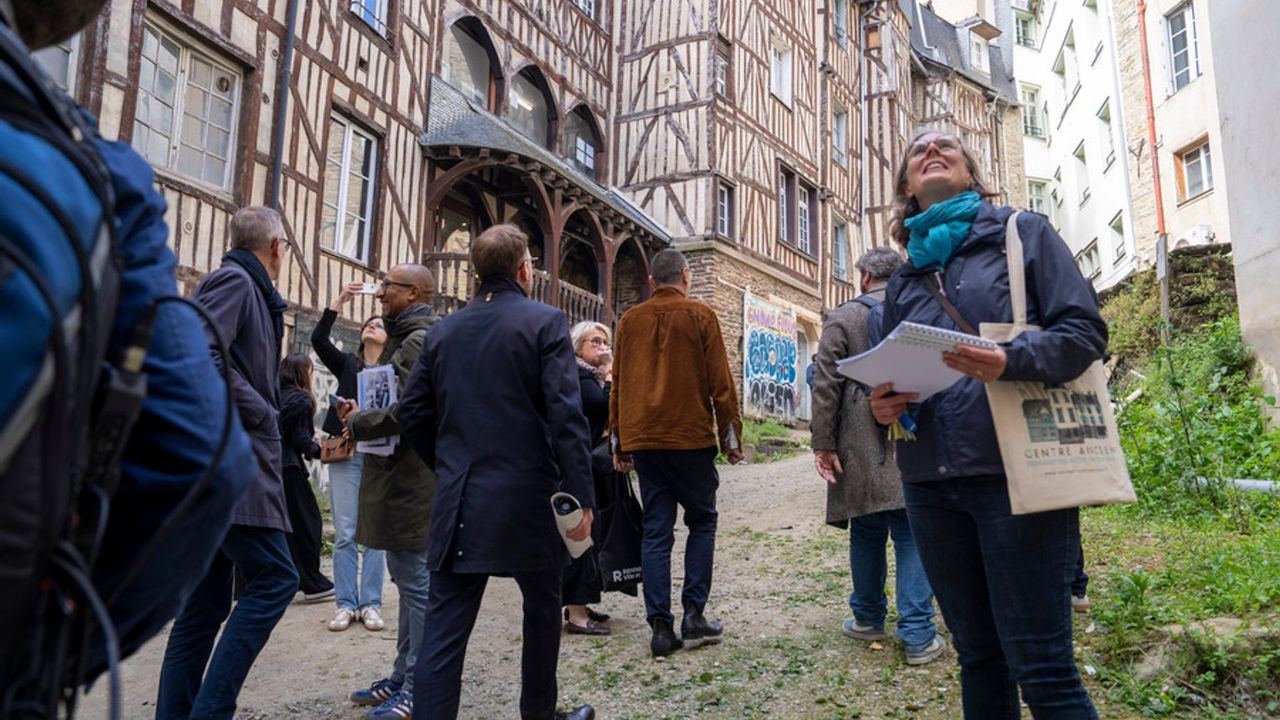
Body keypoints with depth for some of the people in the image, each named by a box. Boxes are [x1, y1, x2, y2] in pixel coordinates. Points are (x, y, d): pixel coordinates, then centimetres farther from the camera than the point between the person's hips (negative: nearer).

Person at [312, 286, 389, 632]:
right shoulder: (347, 364, 12)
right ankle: (346, 604, 9)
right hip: (346, 452, 2)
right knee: (344, 534, 2)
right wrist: (338, 302, -10)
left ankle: (371, 604, 8)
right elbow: (318, 339, -4)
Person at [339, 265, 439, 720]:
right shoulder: (404, 337, 19)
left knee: (416, 580, -4)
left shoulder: (420, 340, -13)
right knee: (408, 578, 16)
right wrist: (361, 414, 7)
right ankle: (404, 677, 27)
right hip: (399, 475, 11)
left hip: (409, 479, -11)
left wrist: (358, 423, -11)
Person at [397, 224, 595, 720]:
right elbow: (566, 415, -14)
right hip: (527, 498, -3)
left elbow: (412, 413, 8)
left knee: (445, 625, 5)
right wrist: (580, 497, -12)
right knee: (542, 610, 17)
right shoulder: (544, 322, -6)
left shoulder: (444, 330, 9)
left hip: (458, 501, 4)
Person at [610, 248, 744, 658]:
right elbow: (720, 382, -4)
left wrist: (618, 442, 18)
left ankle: (660, 626, 4)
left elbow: (618, 385, 11)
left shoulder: (630, 321, 8)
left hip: (642, 439, 3)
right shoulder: (700, 316, -3)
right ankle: (693, 615, 6)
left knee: (656, 530, 6)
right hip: (691, 437, -3)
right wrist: (731, 436, 4)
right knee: (701, 521, 12)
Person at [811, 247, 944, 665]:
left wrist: (823, 444, -4)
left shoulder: (843, 317, 0)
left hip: (862, 450, -1)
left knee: (867, 533, 11)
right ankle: (918, 636, 2)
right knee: (912, 538, 3)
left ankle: (869, 619, 26)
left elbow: (826, 385, -5)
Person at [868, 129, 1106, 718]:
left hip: (1014, 472, -4)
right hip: (930, 484, 5)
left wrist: (1011, 361, -23)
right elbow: (885, 375, 21)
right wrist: (881, 405, -3)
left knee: (1041, 668, -5)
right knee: (978, 657, 13)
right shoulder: (903, 279, 18)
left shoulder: (1024, 233, 6)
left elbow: (1084, 329, -4)